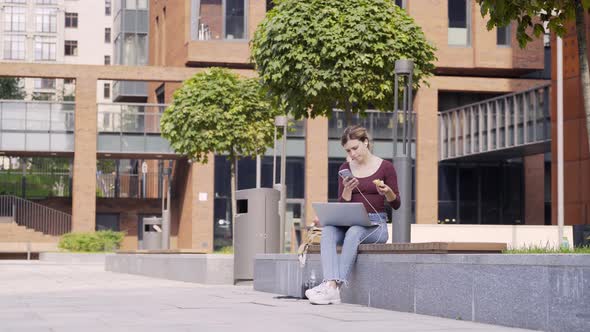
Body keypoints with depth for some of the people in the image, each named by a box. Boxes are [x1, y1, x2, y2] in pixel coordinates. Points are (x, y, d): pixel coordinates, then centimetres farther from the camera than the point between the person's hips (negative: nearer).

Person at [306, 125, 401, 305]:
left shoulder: (385, 167, 1)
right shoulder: (346, 168, 11)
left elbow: (396, 204, 3)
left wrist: (387, 191, -18)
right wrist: (347, 190, -11)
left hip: (376, 225, -3)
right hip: (350, 222, 4)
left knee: (354, 232, -37)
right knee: (328, 231, -30)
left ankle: (333, 287, -44)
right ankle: (331, 285, -48)